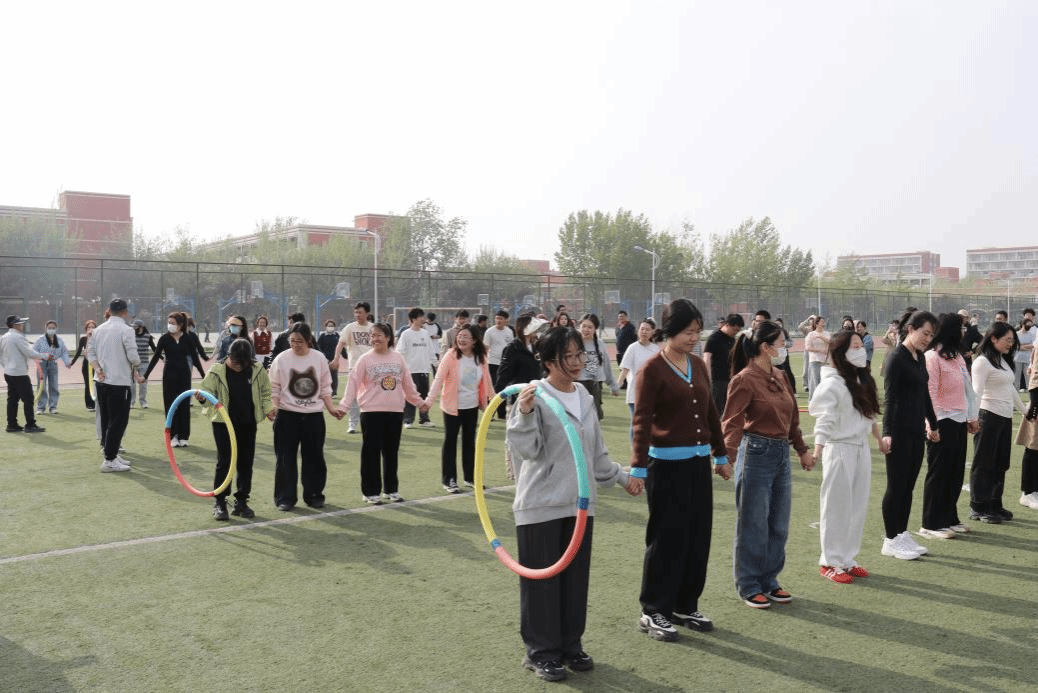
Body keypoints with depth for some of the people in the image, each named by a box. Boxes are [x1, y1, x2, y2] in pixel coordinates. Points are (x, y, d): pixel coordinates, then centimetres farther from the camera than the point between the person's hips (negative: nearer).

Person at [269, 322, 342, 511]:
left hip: (314, 415, 2)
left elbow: (325, 388, 8)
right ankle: (285, 498, 12)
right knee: (285, 458, 2)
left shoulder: (319, 358, 1)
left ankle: (314, 495, 21)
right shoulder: (281, 359, -4)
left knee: (314, 457, 8)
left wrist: (331, 409, 2)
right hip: (287, 416, -2)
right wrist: (273, 407, -16)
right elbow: (274, 389, -2)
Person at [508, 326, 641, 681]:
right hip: (541, 504, -6)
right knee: (542, 579, 2)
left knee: (576, 577, 12)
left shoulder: (584, 398, 10)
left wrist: (622, 476, 22)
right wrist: (525, 413, -31)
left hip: (580, 503, 6)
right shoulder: (534, 395, -11)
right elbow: (525, 448, -17)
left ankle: (570, 645, 27)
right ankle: (540, 651, 17)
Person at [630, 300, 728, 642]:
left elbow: (711, 412, 16)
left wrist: (721, 455, 19)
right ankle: (653, 612, 13)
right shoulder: (652, 369, -11)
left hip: (698, 461, 7)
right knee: (667, 538, 0)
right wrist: (638, 467, -22)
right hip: (667, 463, -7)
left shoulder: (698, 364, 9)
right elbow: (641, 421, -16)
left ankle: (686, 606, 26)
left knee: (698, 536, 11)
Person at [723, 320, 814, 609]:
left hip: (781, 454, 8)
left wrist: (802, 450, 23)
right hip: (756, 453, -8)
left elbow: (792, 417, 21)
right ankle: (748, 586, 15)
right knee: (753, 525, 2)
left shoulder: (780, 376, 11)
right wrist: (727, 456, -33)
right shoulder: (745, 380, -13)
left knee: (779, 525, 13)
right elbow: (732, 422, -20)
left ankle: (769, 580, 26)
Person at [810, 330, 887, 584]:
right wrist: (817, 452, -31)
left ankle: (847, 559, 21)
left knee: (858, 507, 11)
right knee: (837, 508, 0)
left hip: (862, 449, 8)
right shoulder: (832, 383, -14)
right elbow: (824, 420, -21)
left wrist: (880, 440, 27)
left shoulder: (862, 381, 10)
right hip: (839, 450, -8)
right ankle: (830, 562, 11)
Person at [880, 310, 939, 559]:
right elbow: (889, 396, -19)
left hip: (917, 429, 8)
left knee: (909, 485, 13)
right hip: (900, 431, -8)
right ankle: (890, 541, 10)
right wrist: (887, 432, -25)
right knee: (896, 486, 0)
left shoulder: (920, 357, 12)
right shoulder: (897, 357, -13)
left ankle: (902, 535, 22)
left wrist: (932, 424, 25)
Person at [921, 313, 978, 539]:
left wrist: (971, 416, 16)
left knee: (955, 473, 13)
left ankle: (949, 519, 24)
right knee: (938, 474, -1)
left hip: (959, 421, 8)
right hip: (942, 423, -8)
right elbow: (930, 392, -16)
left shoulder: (957, 356, 14)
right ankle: (931, 525, 8)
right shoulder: (932, 357, -12)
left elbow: (967, 387, 17)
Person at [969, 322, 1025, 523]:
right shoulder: (982, 362, -11)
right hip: (989, 416, -8)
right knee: (984, 464, -1)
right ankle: (978, 508, 5)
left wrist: (1024, 410, 29)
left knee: (1000, 464, 11)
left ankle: (995, 505, 20)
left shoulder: (1004, 361, 15)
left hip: (1005, 418, 8)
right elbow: (976, 392, -20)